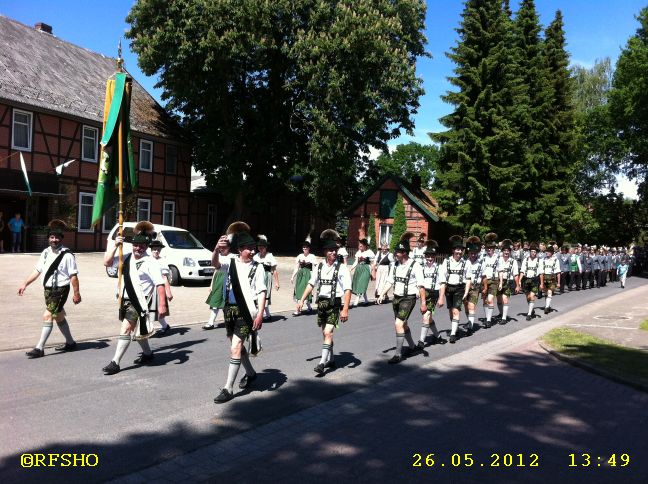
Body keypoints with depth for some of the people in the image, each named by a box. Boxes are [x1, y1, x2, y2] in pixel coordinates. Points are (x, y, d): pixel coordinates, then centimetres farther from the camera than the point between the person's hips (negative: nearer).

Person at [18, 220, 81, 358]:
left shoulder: (67, 255, -14)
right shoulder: (46, 253, 8)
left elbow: (73, 276, -15)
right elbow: (37, 270, 11)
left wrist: (76, 293, -15)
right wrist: (25, 284, 6)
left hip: (60, 289, -8)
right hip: (48, 289, 8)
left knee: (47, 316, -12)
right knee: (58, 317, 18)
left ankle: (40, 348, -4)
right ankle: (70, 342, 33)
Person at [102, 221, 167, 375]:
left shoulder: (150, 262, -15)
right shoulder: (127, 258, 5)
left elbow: (160, 284, -19)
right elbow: (107, 262, 5)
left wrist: (162, 305, -25)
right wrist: (115, 245, -5)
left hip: (141, 301, -8)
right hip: (128, 300, 8)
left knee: (126, 329, -13)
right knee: (136, 329, 23)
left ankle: (115, 363, -5)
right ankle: (147, 354, 43)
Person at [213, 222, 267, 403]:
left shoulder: (257, 268, -5)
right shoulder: (231, 263, 4)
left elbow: (262, 292, -7)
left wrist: (260, 314, -15)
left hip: (247, 311, -5)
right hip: (230, 309, 5)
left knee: (235, 348, -9)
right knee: (238, 345, 20)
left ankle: (228, 389, -1)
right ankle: (250, 373, 44)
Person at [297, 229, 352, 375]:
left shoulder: (342, 268, -11)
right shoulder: (320, 266, 4)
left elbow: (347, 290, -14)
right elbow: (311, 284, 11)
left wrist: (345, 309, -20)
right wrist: (302, 300, 7)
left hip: (334, 304, -5)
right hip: (321, 302, 6)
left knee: (328, 332, -14)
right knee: (325, 333, 16)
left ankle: (322, 363, -10)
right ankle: (331, 360, 34)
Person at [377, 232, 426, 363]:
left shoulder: (415, 266, -15)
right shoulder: (396, 265, 4)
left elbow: (421, 286, -14)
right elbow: (390, 282, 8)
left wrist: (423, 303, -13)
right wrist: (382, 294, -2)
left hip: (408, 299, -7)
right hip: (396, 298, 7)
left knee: (399, 324, -16)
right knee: (403, 324, 20)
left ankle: (398, 354, -5)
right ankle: (413, 346, 43)